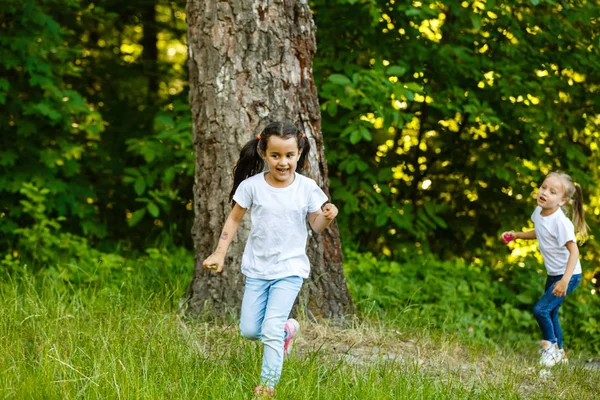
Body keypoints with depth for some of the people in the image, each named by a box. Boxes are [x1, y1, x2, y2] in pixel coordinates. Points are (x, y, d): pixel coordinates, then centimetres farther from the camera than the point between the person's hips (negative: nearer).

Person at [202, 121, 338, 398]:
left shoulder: (307, 188, -9)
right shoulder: (252, 186, -9)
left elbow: (316, 225, 3)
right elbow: (234, 219, 3)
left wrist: (327, 217, -20)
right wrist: (219, 253, -2)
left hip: (289, 269, -2)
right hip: (257, 268, 3)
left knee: (271, 330, -14)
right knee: (249, 330, 6)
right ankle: (287, 329, 36)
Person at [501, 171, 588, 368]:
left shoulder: (560, 222, -29)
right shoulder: (539, 212, -4)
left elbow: (574, 250, -31)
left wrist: (565, 280, -39)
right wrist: (516, 235, 6)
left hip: (568, 274, -9)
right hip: (553, 274, 9)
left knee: (541, 309, -15)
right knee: (550, 313, 16)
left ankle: (551, 346, 6)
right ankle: (559, 353, 32)